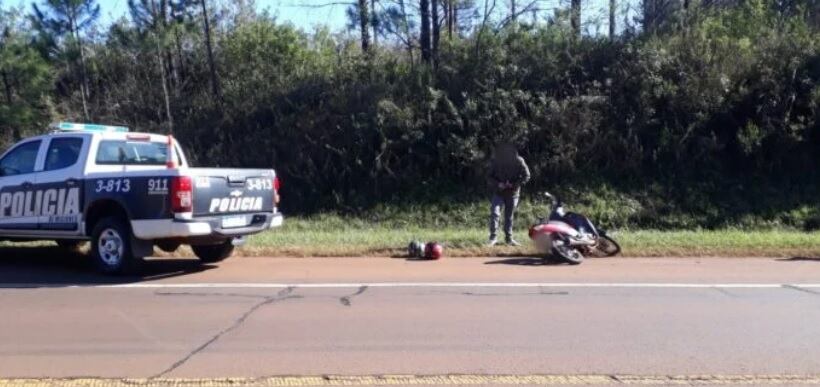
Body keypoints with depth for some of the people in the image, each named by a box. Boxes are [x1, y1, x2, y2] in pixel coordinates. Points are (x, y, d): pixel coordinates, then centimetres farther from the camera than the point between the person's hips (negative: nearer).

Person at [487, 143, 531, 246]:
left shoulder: (518, 161, -13)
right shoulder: (495, 161, -12)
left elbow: (526, 176, -8)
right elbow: (489, 177, -4)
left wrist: (514, 185, -20)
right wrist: (497, 184, -22)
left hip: (512, 193, 0)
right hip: (498, 193, 0)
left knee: (509, 216, 8)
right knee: (494, 213, -14)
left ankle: (509, 238, 21)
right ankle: (493, 238, -9)